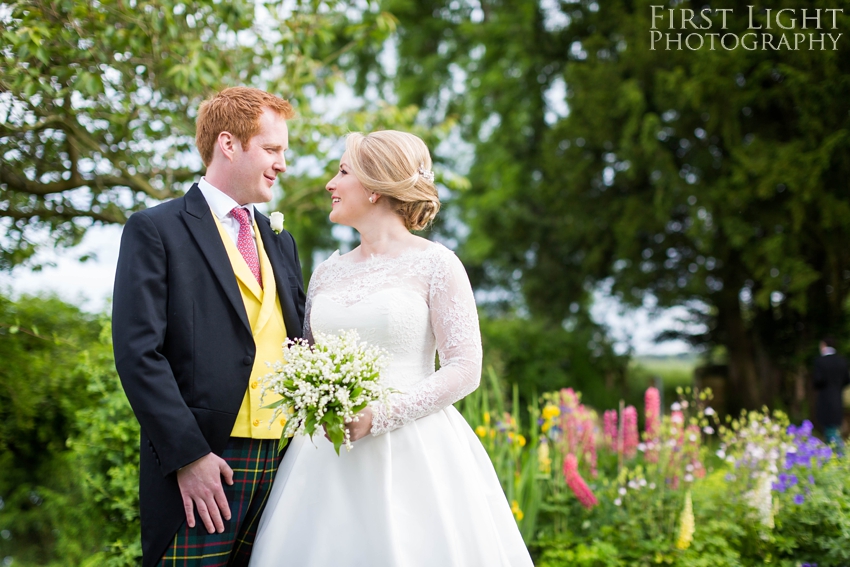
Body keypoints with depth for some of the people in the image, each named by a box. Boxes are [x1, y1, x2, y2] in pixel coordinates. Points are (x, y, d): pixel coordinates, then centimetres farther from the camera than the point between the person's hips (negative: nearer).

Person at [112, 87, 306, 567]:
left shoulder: (281, 243, 19)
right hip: (198, 472, -6)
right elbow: (139, 352, -9)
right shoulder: (155, 230, -1)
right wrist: (188, 456, -15)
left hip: (277, 468, 6)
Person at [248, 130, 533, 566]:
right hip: (328, 458, 5)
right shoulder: (327, 272, 13)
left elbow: (465, 369, -8)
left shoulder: (434, 265, -3)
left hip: (411, 455, -5)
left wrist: (379, 416, -17)